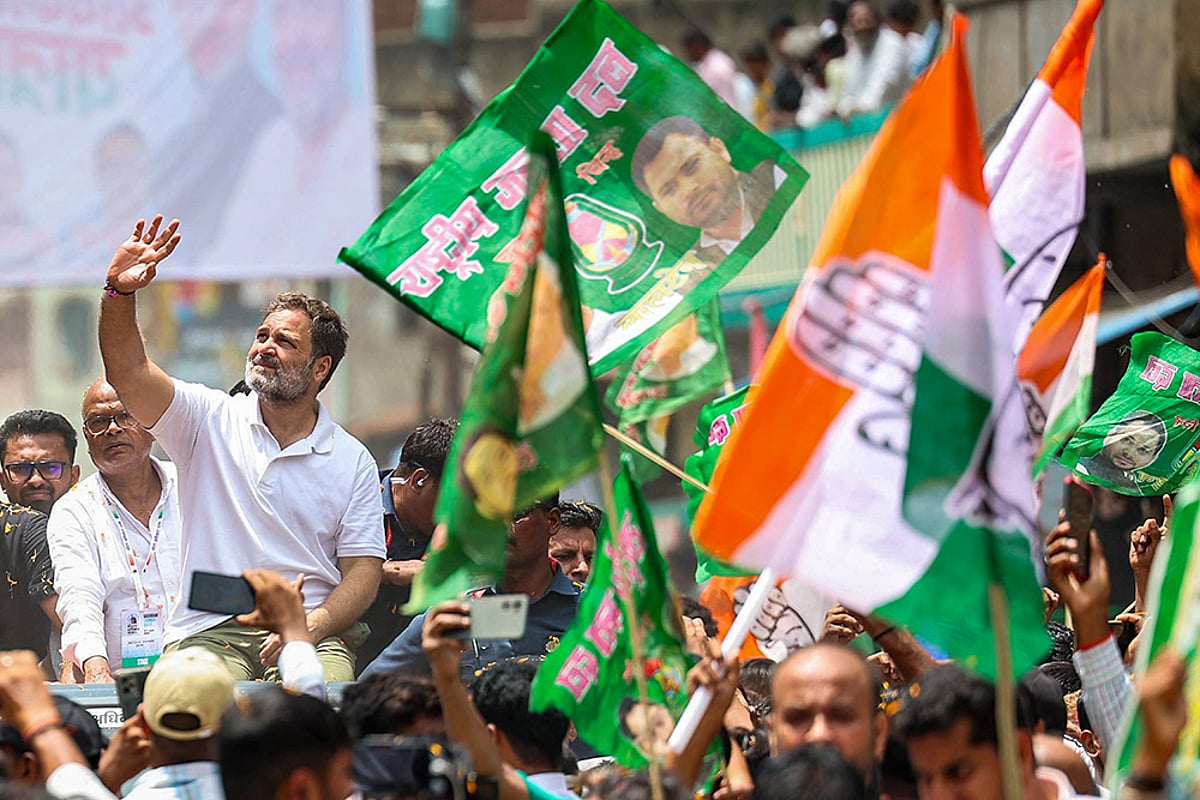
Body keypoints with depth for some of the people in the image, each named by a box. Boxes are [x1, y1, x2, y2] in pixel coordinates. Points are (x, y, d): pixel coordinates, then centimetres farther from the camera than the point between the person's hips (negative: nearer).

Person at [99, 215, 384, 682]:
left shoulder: (353, 461, 11)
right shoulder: (211, 421, 10)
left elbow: (363, 570, 6)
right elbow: (129, 373, -5)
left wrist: (312, 625, -14)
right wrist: (119, 291, -22)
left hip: (313, 637, 0)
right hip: (209, 632, 0)